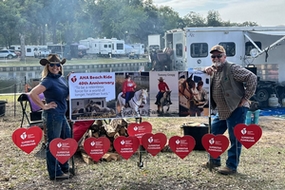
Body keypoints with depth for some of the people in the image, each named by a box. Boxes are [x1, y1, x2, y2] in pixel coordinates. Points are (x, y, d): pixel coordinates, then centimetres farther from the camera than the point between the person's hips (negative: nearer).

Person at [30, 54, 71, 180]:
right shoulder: (48, 80, -14)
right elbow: (33, 94, -26)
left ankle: (64, 168, 32)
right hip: (52, 115, -9)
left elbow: (67, 96, 19)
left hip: (61, 115, 9)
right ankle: (55, 173, 10)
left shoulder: (61, 78, 10)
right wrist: (44, 106, -18)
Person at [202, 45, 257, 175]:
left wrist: (245, 98, -16)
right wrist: (206, 73, -2)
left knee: (235, 139, 0)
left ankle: (232, 166, 10)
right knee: (213, 135, 15)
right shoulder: (213, 71, 11)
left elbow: (252, 78, -18)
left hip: (236, 110, -9)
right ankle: (214, 161, 29)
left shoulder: (232, 69, -14)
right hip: (222, 111, 9)